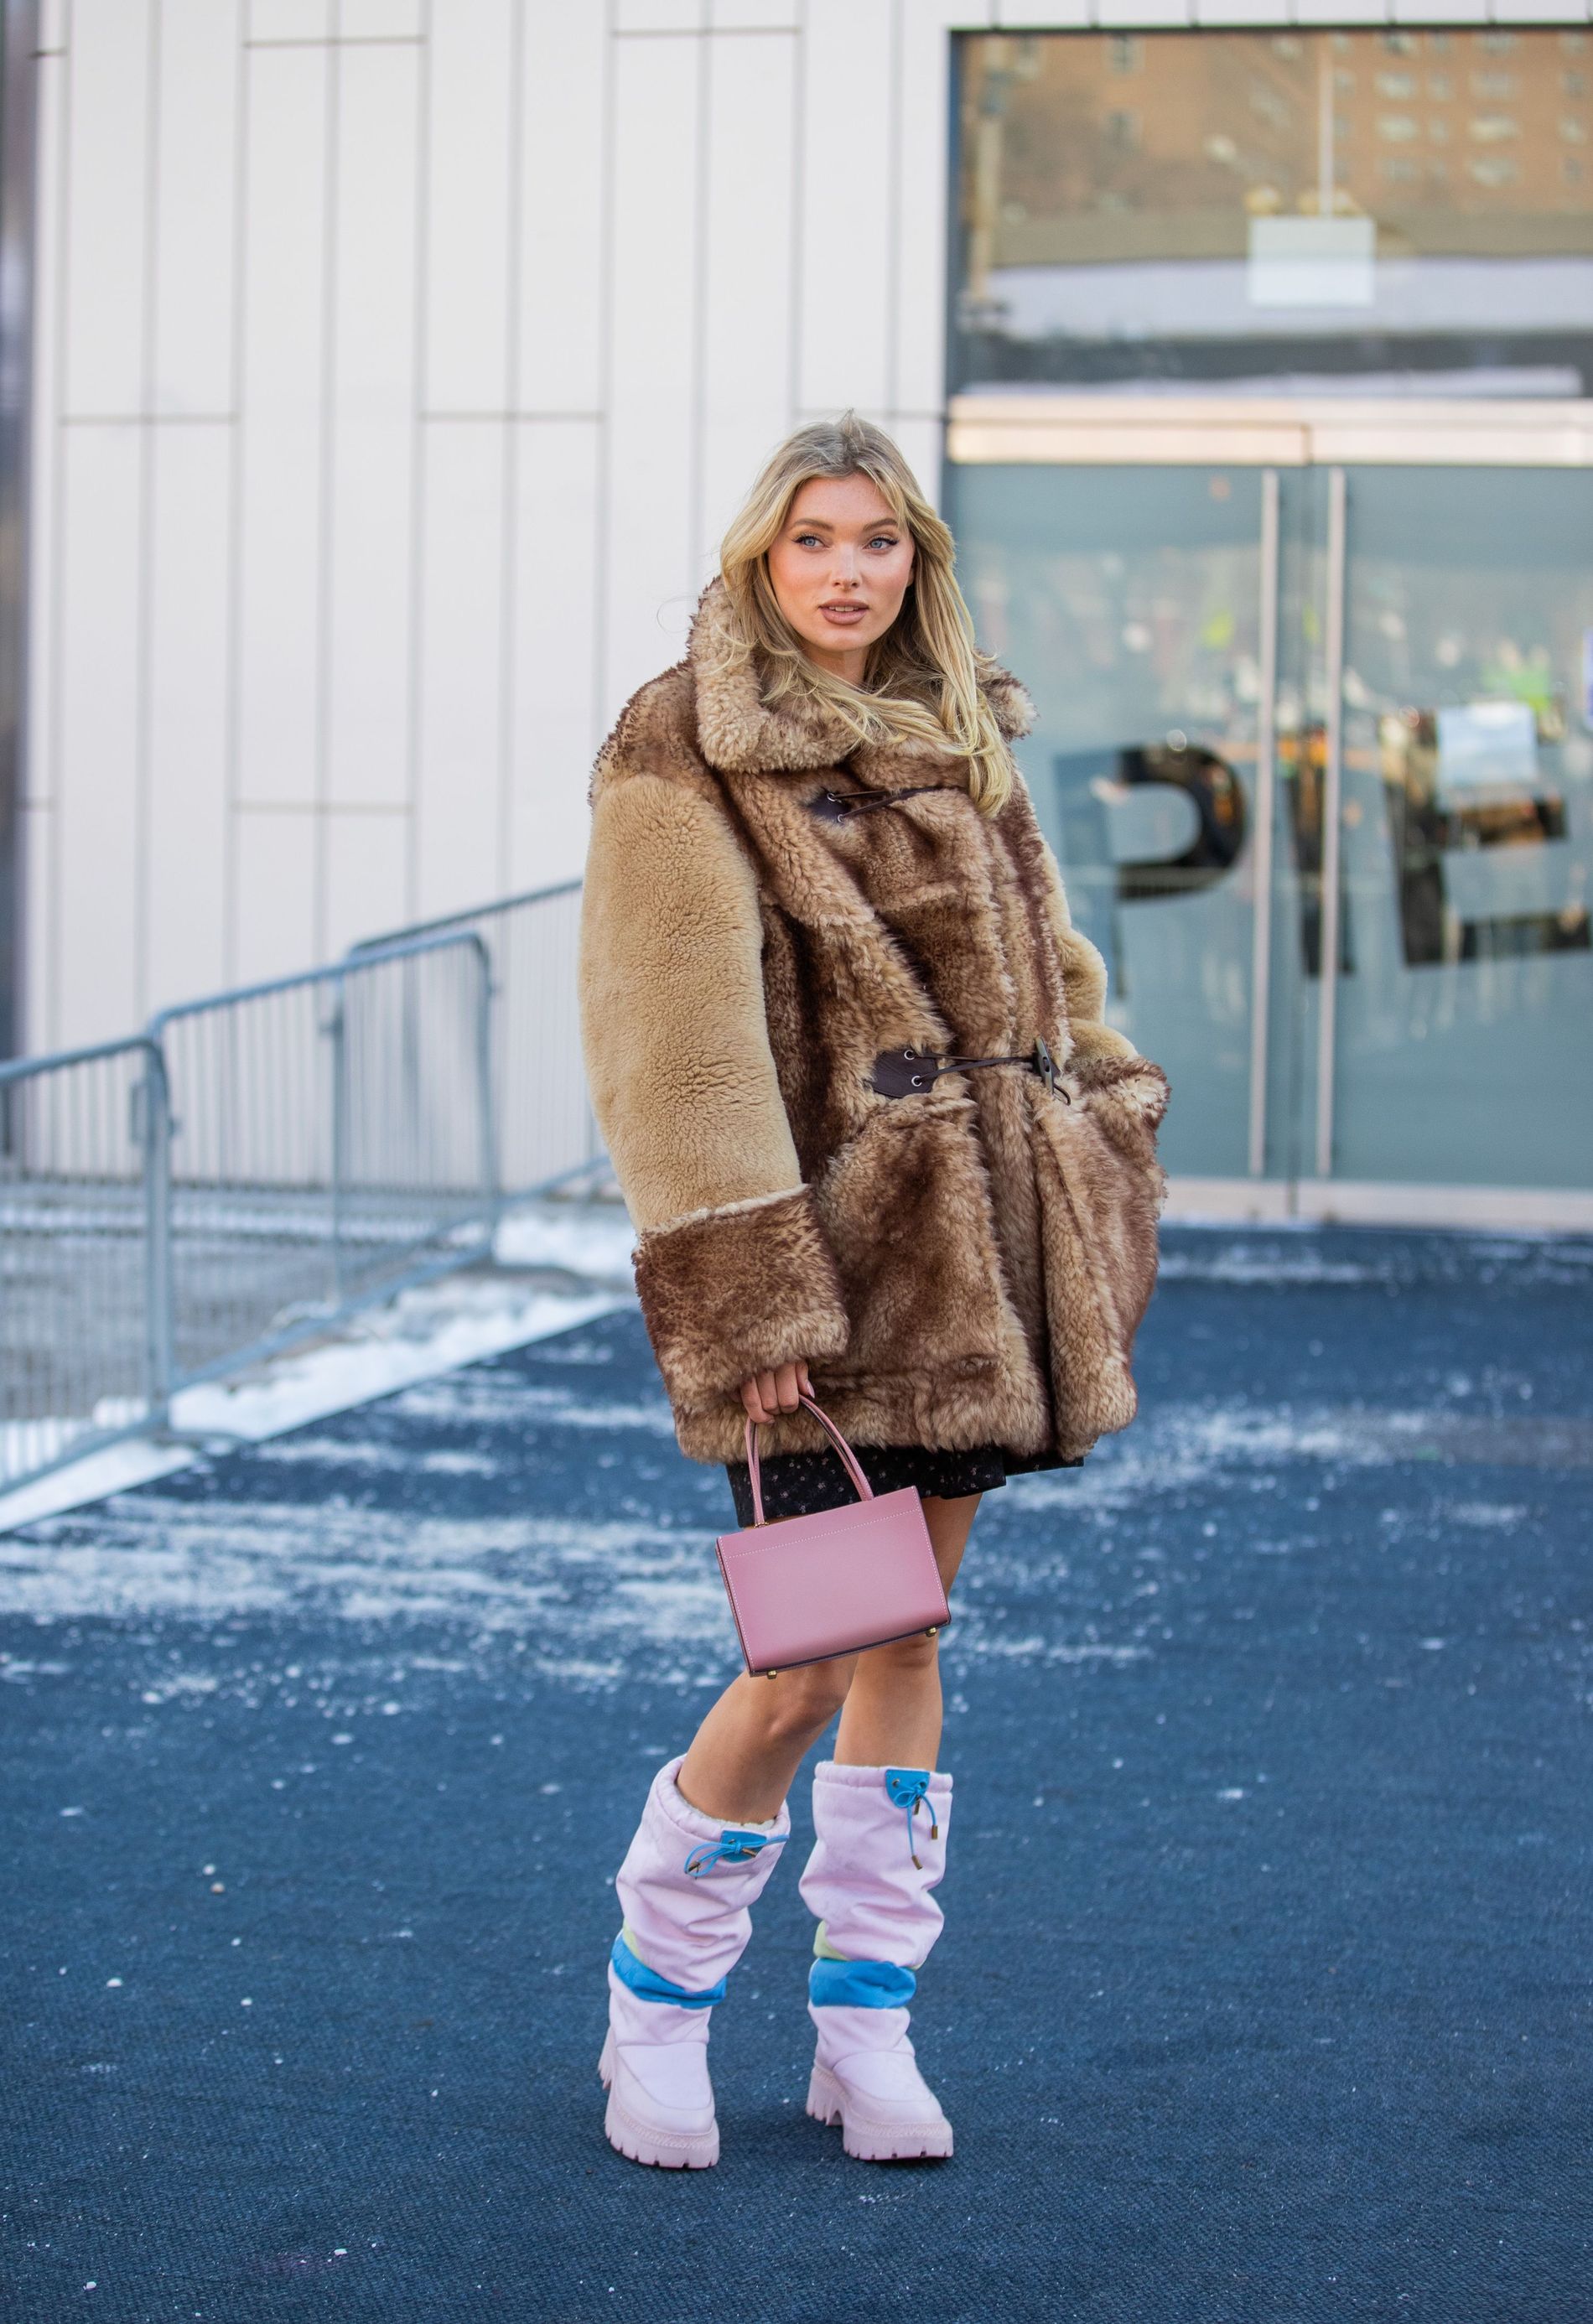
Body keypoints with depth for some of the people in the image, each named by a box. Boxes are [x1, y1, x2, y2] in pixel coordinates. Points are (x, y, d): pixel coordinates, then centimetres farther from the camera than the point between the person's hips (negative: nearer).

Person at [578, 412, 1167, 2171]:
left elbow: (1041, 957, 23)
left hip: (982, 1250, 6)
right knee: (810, 1658, -8)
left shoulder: (959, 737, 14)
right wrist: (741, 1286, -19)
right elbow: (678, 1037, -13)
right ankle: (654, 2010, 12)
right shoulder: (683, 753, -7)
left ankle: (866, 2029, 18)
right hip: (833, 1245, -6)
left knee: (912, 1627, 10)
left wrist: (1108, 1153, 16)